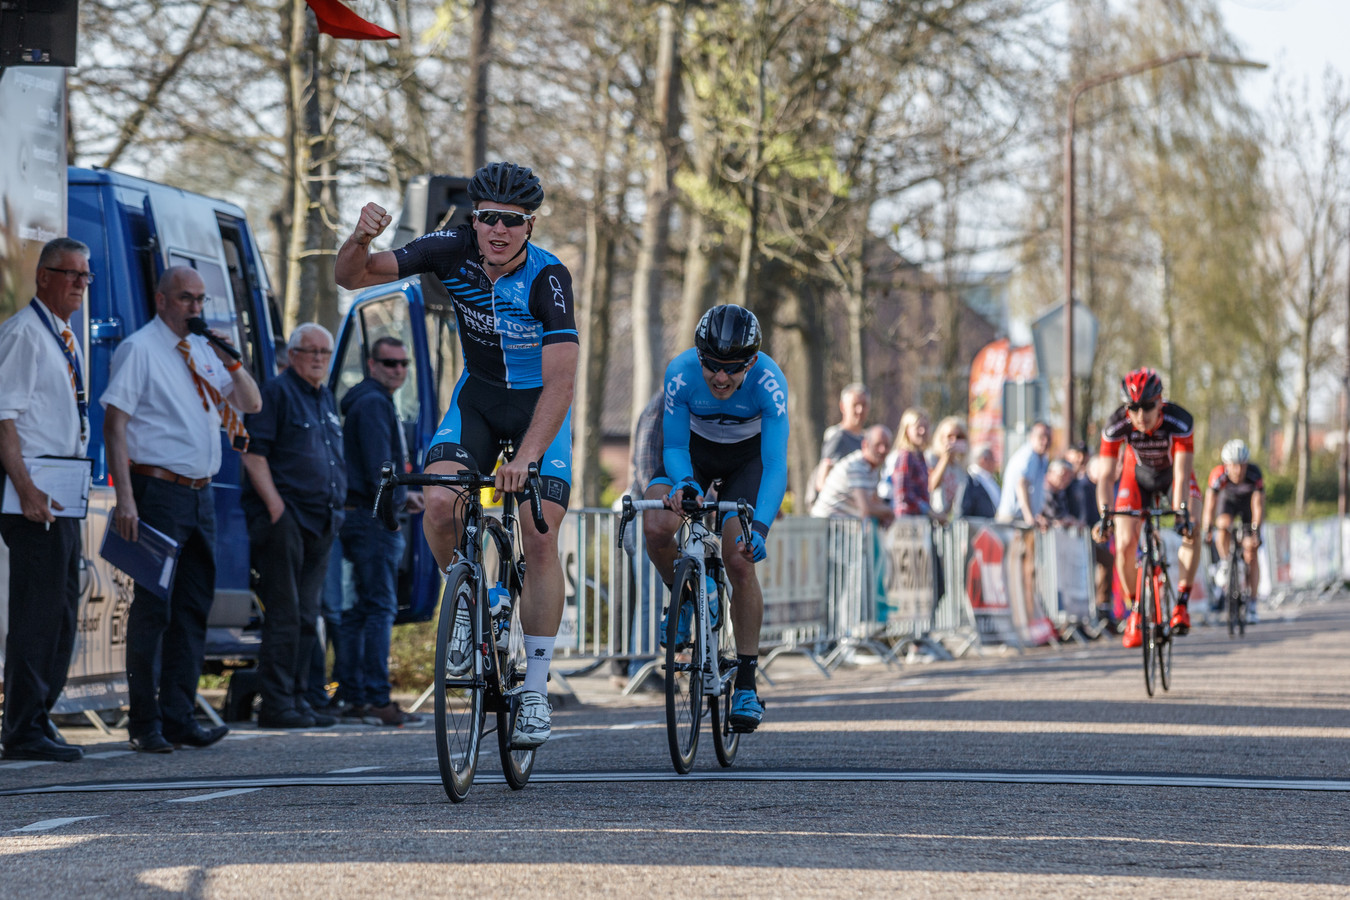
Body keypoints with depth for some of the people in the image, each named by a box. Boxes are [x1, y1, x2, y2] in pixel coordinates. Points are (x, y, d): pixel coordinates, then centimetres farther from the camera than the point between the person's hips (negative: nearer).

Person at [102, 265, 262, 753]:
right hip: (158, 491, -7)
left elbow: (251, 404, 18)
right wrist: (125, 498, -19)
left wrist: (231, 363, -2)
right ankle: (145, 723, -1)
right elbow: (114, 424, -11)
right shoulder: (139, 350, -5)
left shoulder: (203, 351, 15)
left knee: (194, 606, 6)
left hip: (200, 494, 7)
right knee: (153, 607, -5)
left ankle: (177, 716, 10)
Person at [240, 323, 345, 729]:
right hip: (285, 519, -8)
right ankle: (276, 704, -7)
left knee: (307, 617, 10)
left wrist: (335, 510, 20)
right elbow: (254, 452, -13)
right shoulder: (277, 392, -6)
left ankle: (298, 700, 14)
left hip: (320, 523, 8)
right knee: (284, 615, -9)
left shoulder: (325, 398, 20)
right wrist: (275, 505, -19)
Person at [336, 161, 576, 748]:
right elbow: (352, 277, -16)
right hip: (477, 396, 3)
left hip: (539, 403, -3)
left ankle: (536, 689, -4)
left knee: (539, 534, -15)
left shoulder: (547, 278, -28)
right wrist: (360, 240, -39)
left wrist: (527, 456, -46)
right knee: (439, 503, -23)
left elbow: (562, 379, -35)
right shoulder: (453, 252, -18)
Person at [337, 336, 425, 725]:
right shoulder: (373, 403, -12)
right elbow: (378, 468, -20)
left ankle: (352, 697, 15)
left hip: (364, 517, 11)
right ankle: (377, 700, -14)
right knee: (380, 607, -12)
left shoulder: (378, 403, 22)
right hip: (375, 517, -11)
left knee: (362, 609, 12)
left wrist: (404, 495, 13)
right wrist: (401, 498, -6)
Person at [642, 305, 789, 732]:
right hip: (694, 449, 2)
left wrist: (759, 528, -52)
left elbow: (775, 465, -39)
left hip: (748, 456, -2)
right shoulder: (681, 372, -31)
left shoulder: (769, 381, -35)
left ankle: (746, 685, -3)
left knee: (740, 561, -18)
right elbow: (674, 446, -22)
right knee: (656, 529, -26)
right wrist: (684, 484, -44)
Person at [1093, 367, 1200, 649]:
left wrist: (1182, 512, -52)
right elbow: (1105, 475, -29)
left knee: (1190, 532, -27)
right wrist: (1105, 514, -43)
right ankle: (1134, 611, 6)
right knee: (1125, 544, -13)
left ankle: (1182, 603, -17)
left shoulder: (1179, 422, -36)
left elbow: (1182, 475, -39)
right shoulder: (1117, 425, -31)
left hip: (1173, 473, -1)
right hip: (1138, 475, 1)